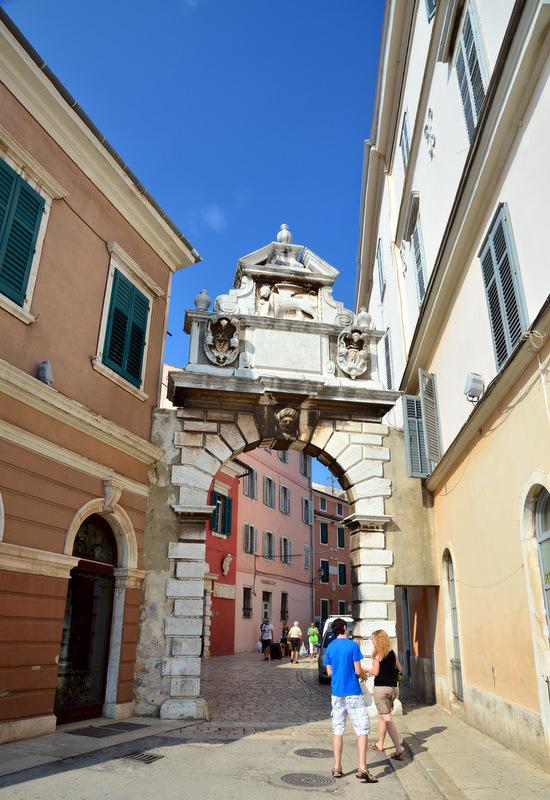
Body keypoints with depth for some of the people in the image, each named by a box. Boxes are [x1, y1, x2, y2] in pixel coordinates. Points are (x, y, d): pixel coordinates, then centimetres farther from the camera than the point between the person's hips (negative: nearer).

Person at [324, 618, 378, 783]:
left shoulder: (330, 647, 5)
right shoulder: (352, 645, -11)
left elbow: (329, 672, 9)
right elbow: (358, 670, -12)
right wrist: (364, 675, 9)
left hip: (336, 693, 5)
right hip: (353, 693, -5)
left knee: (338, 730, 13)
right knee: (363, 729, 1)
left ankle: (337, 768, 16)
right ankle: (362, 768, -7)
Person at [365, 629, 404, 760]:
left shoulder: (377, 653, -10)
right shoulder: (392, 653, 8)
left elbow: (375, 672, -13)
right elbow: (399, 669, 13)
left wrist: (365, 669, 4)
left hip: (381, 688, -7)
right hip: (393, 687, 7)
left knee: (387, 718, -5)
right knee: (382, 716, 21)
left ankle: (399, 748, -13)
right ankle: (380, 744, 31)